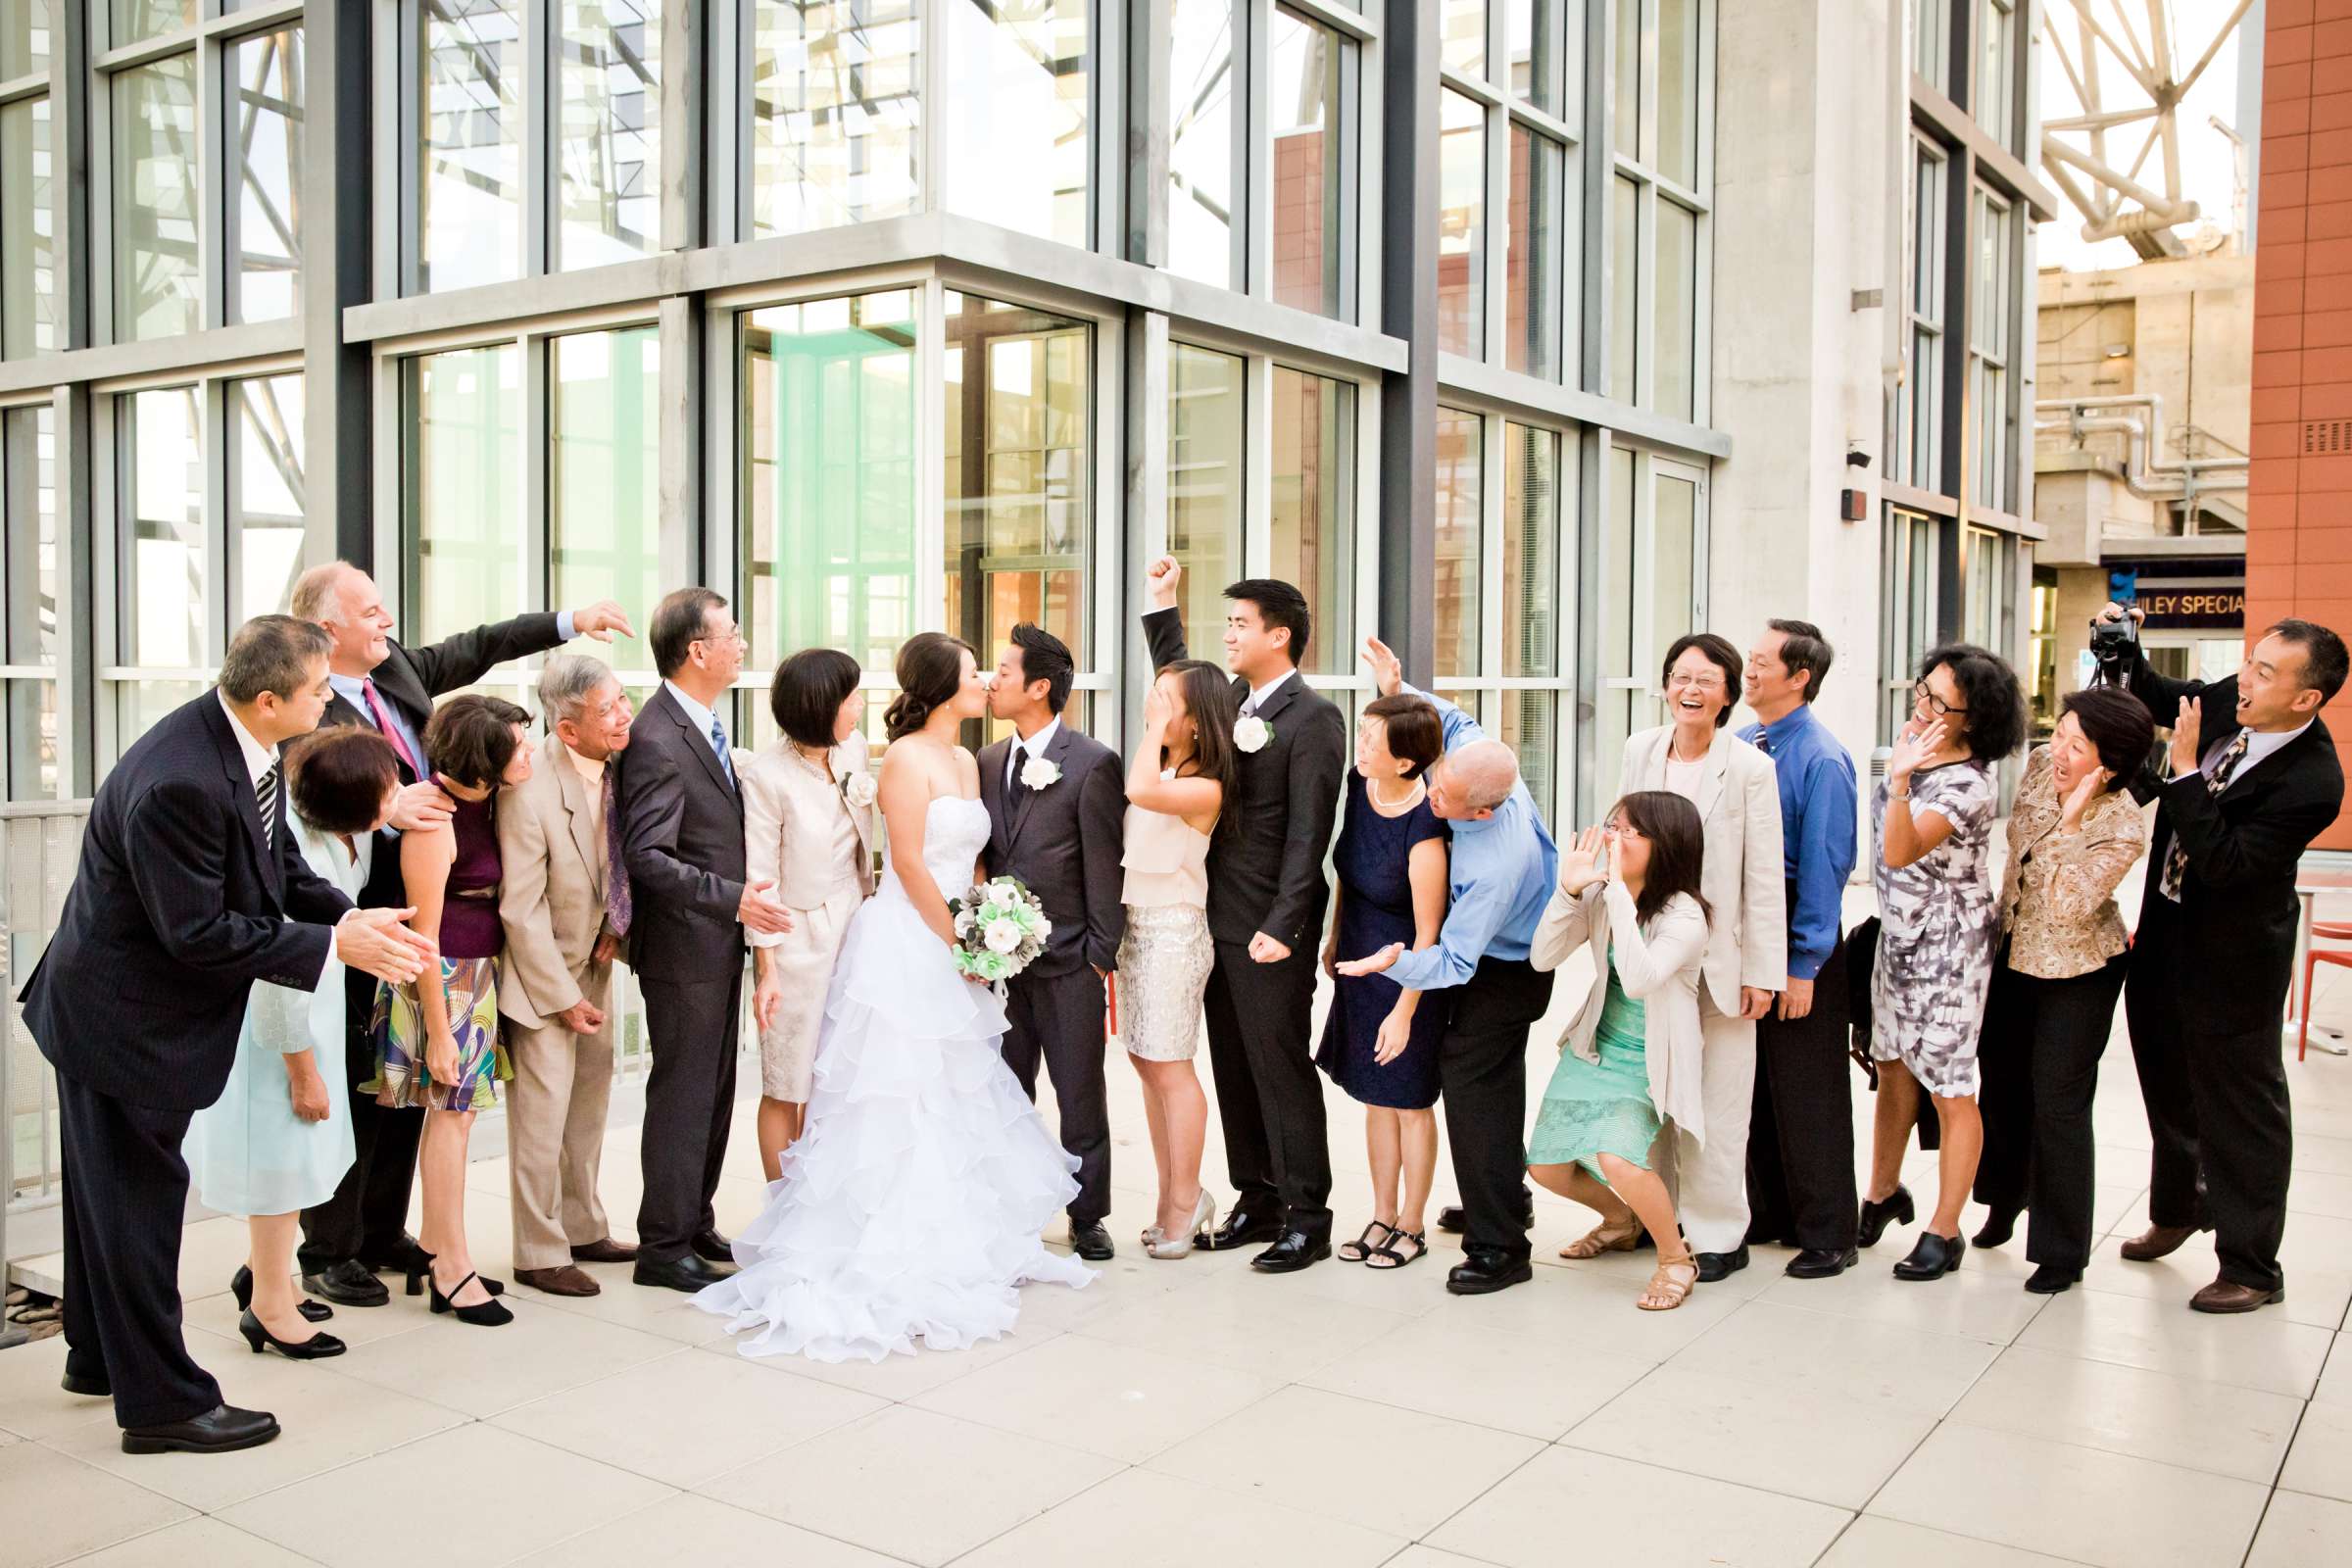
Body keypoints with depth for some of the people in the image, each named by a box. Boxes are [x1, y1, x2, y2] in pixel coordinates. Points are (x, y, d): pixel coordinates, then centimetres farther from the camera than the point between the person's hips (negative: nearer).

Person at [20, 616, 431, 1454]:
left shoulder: (243, 743, -5)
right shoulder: (177, 782, -33)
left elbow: (281, 864, 2)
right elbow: (198, 932, -29)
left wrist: (353, 918, -14)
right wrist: (334, 944, -25)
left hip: (122, 1005, 10)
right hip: (125, 1015, -10)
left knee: (112, 1189, 23)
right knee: (138, 1195, 2)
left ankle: (99, 1355, 41)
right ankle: (160, 1401, 16)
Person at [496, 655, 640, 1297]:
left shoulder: (619, 767, -8)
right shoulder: (529, 793, -28)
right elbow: (521, 912, -21)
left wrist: (615, 928, -3)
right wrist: (565, 997, -15)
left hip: (594, 960, 7)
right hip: (541, 972, -7)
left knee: (589, 1103, 17)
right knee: (542, 1112, 0)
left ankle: (583, 1229, 32)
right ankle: (540, 1254, 14)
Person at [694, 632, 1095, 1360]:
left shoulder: (966, 761, 13)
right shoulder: (906, 758, -12)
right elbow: (909, 863, -16)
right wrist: (960, 943, -13)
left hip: (952, 948, 9)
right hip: (906, 943, -8)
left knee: (954, 1101, 14)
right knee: (901, 1102, -4)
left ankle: (954, 1242, 25)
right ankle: (895, 1257, 4)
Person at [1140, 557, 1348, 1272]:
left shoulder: (1313, 718, -12)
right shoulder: (1232, 700, 11)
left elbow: (1307, 834, -17)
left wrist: (1282, 928, -21)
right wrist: (1162, 606, 23)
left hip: (1270, 929, -8)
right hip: (1220, 921, 8)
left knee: (1282, 1067, -1)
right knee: (1234, 1069, 13)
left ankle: (1306, 1217, 10)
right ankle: (1256, 1201, 24)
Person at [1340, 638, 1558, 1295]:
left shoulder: (1496, 866, -40)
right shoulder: (1486, 762, -19)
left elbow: (1454, 962, -36)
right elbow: (1454, 720, 5)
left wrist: (1396, 964, -51)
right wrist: (1400, 691, -7)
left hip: (1503, 980, -10)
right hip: (1511, 955, 10)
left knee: (1470, 1087, -8)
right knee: (1495, 1082, 24)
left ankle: (1499, 1249, 0)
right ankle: (1506, 1200, 43)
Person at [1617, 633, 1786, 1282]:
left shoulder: (1751, 768, -11)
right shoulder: (1640, 749, 3)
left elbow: (1764, 879, -8)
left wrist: (1762, 974, -9)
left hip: (1719, 957, -4)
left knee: (1715, 1103, 2)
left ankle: (1718, 1235, 15)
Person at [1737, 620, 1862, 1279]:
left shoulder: (1822, 759, -16)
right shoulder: (1740, 746, 5)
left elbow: (1823, 867, -17)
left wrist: (1803, 966, -17)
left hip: (1799, 932, -7)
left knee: (1807, 1092, 2)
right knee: (1753, 1082, 16)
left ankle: (1825, 1236, 16)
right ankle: (1768, 1212, 32)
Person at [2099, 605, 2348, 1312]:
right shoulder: (2228, 701, -9)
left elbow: (2222, 865, -31)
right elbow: (2159, 697, 12)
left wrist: (2186, 772, -32)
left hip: (2231, 957, -8)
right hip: (2168, 932, 8)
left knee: (2240, 1103, 5)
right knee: (2168, 1077, 25)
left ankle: (2251, 1267, 21)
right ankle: (2176, 1208, 48)